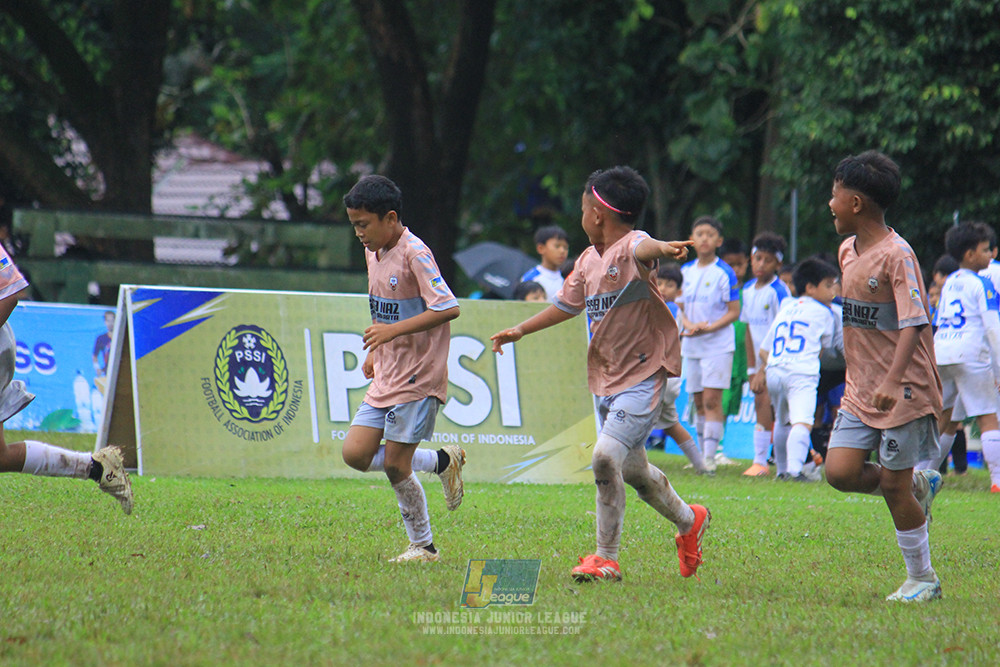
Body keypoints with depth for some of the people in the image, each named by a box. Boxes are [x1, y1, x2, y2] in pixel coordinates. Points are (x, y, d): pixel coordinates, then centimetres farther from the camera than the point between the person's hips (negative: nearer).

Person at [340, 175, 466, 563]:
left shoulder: (414, 254, -16)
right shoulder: (373, 253, 10)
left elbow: (448, 309, -23)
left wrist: (394, 330, -26)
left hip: (418, 375, -9)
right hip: (385, 376, 9)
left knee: (395, 465, -7)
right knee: (355, 454, -1)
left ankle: (423, 546, 9)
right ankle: (441, 462, 15)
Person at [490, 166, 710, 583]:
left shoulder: (630, 248, -16)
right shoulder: (589, 259, 11)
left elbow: (642, 248, -42)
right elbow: (568, 304, 27)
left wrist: (660, 249, -65)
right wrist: (519, 331, 32)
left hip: (642, 376, -9)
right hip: (605, 379, 9)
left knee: (606, 457, -21)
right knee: (632, 470, 17)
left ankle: (606, 559, -12)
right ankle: (689, 522, 42)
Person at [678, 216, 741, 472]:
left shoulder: (724, 273, -7)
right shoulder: (686, 271, 10)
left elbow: (733, 312, -7)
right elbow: (680, 307, 13)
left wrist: (708, 328, -20)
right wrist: (688, 325, -9)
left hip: (718, 345, -6)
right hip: (692, 345, 6)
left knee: (712, 399, -11)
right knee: (698, 401, 10)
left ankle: (710, 456, -11)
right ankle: (701, 455, 19)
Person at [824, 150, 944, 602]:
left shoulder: (897, 255, -17)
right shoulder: (848, 251, 9)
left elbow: (914, 324, -23)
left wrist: (892, 381, -35)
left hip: (903, 391, -7)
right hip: (860, 390, 7)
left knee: (893, 486, -2)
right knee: (840, 472, -6)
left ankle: (923, 579, 14)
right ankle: (918, 485, 19)